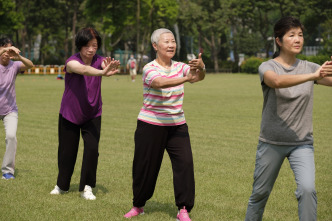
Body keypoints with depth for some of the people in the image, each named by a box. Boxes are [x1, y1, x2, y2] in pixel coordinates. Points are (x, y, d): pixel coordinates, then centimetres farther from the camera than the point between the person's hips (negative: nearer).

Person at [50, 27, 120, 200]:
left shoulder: (99, 61, -10)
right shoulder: (72, 62, -20)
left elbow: (107, 66, -33)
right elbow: (83, 70, -43)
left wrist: (112, 68, -59)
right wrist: (103, 73, -62)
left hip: (92, 115, 2)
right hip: (69, 114, -1)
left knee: (92, 148, -14)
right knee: (67, 151, 8)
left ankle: (86, 187, 1)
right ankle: (62, 185, 32)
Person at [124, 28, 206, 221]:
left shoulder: (180, 67, 2)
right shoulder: (150, 69, -10)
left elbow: (199, 77, -17)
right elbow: (160, 82, -32)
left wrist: (201, 68, -42)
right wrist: (186, 78, -47)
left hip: (177, 125, 3)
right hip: (150, 125, -3)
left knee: (185, 162, -13)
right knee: (145, 166, 6)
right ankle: (138, 205, 30)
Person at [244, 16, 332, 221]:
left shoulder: (309, 67, 1)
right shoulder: (268, 67, -8)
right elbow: (277, 81, -32)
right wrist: (313, 76, -45)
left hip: (302, 143, 1)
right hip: (271, 143, -1)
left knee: (307, 189, -20)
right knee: (260, 193, 11)